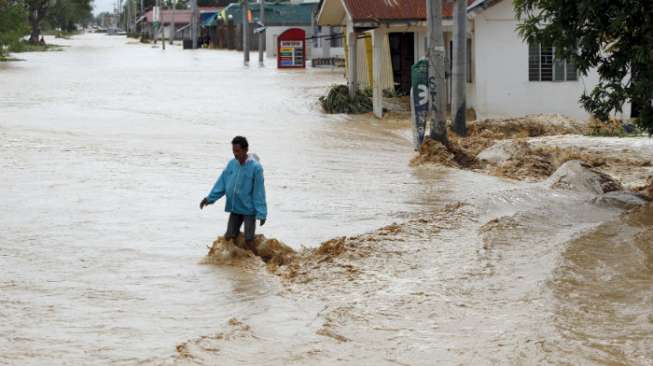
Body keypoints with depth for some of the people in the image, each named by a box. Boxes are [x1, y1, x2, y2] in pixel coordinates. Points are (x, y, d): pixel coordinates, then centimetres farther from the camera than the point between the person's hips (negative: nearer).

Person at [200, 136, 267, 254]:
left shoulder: (255, 167, -16)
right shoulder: (232, 164, 0)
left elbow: (259, 191, -15)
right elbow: (222, 183, 7)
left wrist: (261, 213, -16)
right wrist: (210, 198, 0)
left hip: (249, 209, -5)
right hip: (235, 208, 5)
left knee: (249, 241, -6)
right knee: (229, 237, 5)